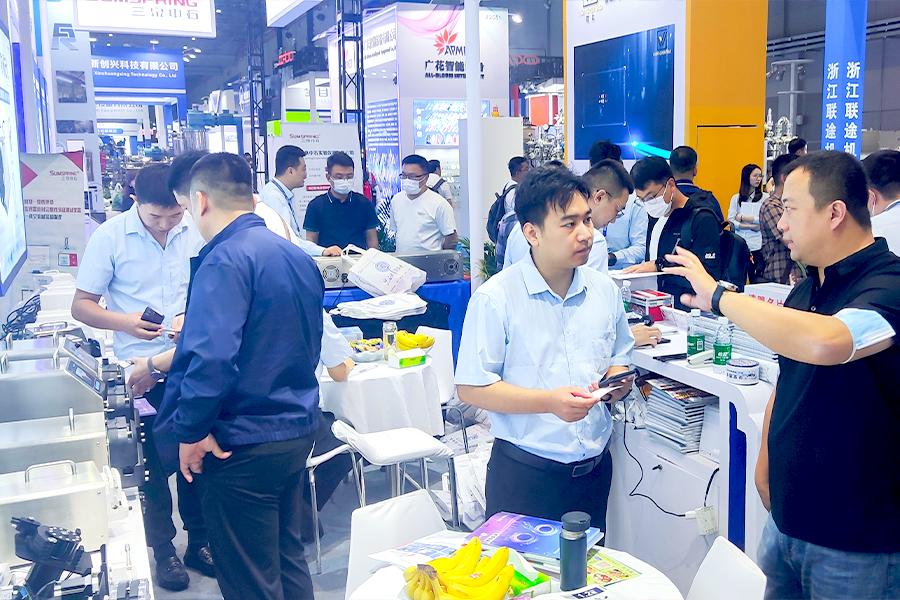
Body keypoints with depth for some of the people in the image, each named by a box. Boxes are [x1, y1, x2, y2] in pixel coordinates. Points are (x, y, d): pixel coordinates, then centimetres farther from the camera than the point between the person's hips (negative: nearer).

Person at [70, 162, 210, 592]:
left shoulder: (197, 231, -4)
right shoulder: (110, 237, -8)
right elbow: (81, 306, -5)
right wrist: (124, 322, -23)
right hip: (141, 371, -2)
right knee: (153, 464, 9)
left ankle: (199, 541, 29)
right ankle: (163, 551, 26)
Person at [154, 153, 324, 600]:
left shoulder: (225, 261, -18)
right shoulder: (298, 256, 9)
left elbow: (211, 357, -29)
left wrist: (190, 431, -16)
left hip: (243, 444, -8)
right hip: (298, 429, 9)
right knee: (287, 557, 21)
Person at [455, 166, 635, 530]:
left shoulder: (604, 290, 4)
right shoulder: (496, 298, -13)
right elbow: (471, 388, -14)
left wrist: (617, 381, -6)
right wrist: (549, 402, -23)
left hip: (595, 468, 5)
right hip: (524, 473, -5)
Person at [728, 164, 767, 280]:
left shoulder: (765, 198, 6)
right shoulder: (736, 198, 11)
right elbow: (730, 221, 1)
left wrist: (743, 218, -3)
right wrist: (751, 226, -10)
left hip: (757, 245, -1)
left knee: (756, 279, -2)